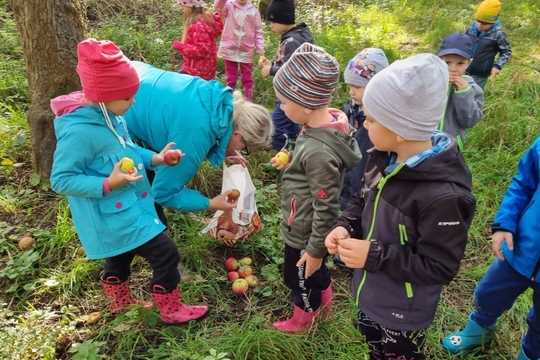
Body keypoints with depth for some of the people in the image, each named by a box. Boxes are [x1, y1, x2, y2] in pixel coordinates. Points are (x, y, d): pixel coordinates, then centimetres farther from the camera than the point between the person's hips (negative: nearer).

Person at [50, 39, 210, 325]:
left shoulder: (109, 116, -1)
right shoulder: (78, 132, -29)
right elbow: (61, 179, -22)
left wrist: (154, 158, -1)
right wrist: (107, 185, -31)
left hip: (125, 207, 9)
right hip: (113, 215, -9)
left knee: (120, 256, 28)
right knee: (165, 254, -4)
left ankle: (121, 303, 53)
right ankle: (172, 310, 18)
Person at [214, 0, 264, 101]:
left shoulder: (254, 10, 1)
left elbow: (259, 32, 3)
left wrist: (261, 51, -3)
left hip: (246, 51, 0)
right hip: (230, 49, 0)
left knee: (247, 79, 8)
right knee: (231, 79, 11)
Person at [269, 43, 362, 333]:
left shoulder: (319, 150, -37)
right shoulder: (326, 125, -10)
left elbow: (326, 208, -28)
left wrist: (315, 249, -19)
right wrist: (290, 162, 2)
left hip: (305, 234, -8)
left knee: (300, 276, 20)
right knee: (316, 271, 32)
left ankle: (303, 320, 48)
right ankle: (324, 302, 60)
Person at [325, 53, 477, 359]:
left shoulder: (443, 195, -36)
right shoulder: (386, 158, -11)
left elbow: (439, 268, -28)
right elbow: (364, 201, 5)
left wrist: (374, 255, -32)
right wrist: (345, 226, -14)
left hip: (403, 314, -7)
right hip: (371, 293, 7)